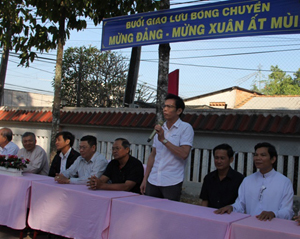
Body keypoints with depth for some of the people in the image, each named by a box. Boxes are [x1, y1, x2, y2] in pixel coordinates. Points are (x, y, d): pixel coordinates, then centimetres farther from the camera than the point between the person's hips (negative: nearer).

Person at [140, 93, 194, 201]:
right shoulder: (160, 128, 15)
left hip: (172, 183, -5)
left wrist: (163, 140, -15)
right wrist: (145, 179, 14)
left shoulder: (186, 128, -4)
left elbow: (184, 154, -17)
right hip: (153, 181, 5)